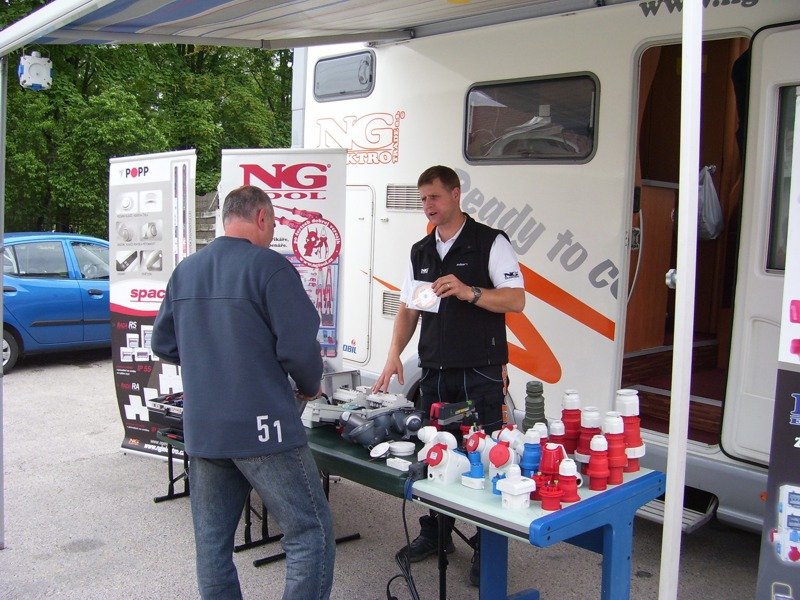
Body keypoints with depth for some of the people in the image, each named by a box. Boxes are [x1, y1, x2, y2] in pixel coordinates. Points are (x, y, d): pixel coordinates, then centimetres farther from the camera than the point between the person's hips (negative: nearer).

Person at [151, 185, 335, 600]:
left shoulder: (184, 271, 10)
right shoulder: (268, 266, -10)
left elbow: (163, 344, 17)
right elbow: (299, 345, -15)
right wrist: (310, 386, 4)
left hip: (200, 430, 7)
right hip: (261, 427, -7)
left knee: (212, 541, 15)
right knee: (310, 533, 1)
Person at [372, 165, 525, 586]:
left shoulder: (490, 243, -4)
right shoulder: (420, 252, 15)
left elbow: (515, 300, -10)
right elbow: (408, 309, 16)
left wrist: (468, 292, -23)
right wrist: (394, 355, 4)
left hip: (480, 372, -5)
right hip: (434, 370, 6)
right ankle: (436, 532, 28)